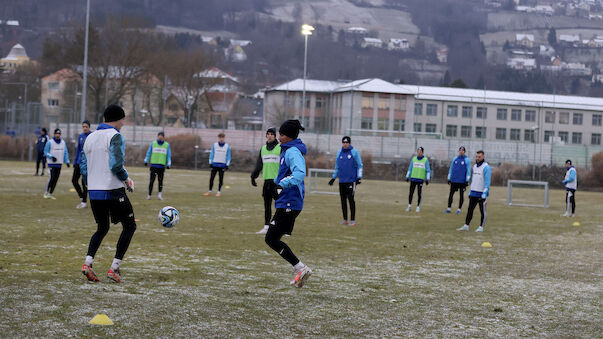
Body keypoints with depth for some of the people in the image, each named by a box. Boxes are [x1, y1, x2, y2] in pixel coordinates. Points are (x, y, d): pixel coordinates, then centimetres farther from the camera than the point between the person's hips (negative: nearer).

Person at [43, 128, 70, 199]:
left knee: (56, 179, 2)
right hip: (52, 163, -5)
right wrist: (51, 157, -18)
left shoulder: (63, 142, 11)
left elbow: (65, 153, 13)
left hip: (59, 164, 5)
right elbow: (46, 152, -2)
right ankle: (46, 192, -1)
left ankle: (50, 194, 10)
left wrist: (67, 161, 2)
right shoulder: (50, 142, -3)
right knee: (52, 177, -14)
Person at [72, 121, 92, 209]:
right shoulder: (80, 136, 9)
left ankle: (84, 202, 10)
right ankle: (81, 197, 21)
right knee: (74, 180, 4)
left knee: (84, 182, -1)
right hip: (79, 162, 6)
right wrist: (75, 162, 15)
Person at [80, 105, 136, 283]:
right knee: (129, 226, 8)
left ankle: (88, 263, 0)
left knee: (102, 228, 21)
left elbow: (84, 168, 13)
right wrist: (127, 180, -4)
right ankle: (114, 268, -1)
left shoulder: (90, 138, 13)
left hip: (93, 192, 7)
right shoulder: (115, 136, -9)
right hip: (113, 191, -7)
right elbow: (116, 166, -19)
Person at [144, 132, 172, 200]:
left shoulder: (167, 145, 7)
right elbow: (149, 152, 10)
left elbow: (169, 155, 9)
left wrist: (168, 164, 2)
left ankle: (159, 194, 10)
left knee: (160, 180, 1)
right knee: (152, 180, -4)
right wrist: (146, 161, 3)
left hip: (162, 166, 1)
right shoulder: (153, 143, 6)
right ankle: (149, 195, 2)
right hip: (154, 165, -1)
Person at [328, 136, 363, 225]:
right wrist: (333, 178, 17)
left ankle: (353, 220, -5)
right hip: (342, 181, 5)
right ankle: (345, 220, 13)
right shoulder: (339, 153, 13)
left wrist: (359, 177, -10)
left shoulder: (354, 152, -1)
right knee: (343, 200, 6)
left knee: (350, 199, -9)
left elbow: (359, 166, -1)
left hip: (351, 180, -5)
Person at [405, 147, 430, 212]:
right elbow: (410, 168, 13)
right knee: (411, 193, 0)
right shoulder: (413, 159, 9)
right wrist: (407, 177, 7)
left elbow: (428, 170, 2)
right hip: (413, 179, 2)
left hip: (420, 179, -2)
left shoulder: (425, 160, 2)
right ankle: (409, 206, 9)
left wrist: (427, 179, -4)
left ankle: (418, 207, 5)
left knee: (419, 193, -3)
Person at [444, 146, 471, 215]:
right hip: (454, 180, 3)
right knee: (451, 194, 3)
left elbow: (468, 170, -3)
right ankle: (449, 208, 9)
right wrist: (449, 179, 9)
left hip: (462, 181, -3)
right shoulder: (455, 159, 9)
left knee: (461, 195, 3)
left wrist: (467, 181, -9)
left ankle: (459, 209, 10)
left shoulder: (467, 160, -1)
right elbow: (451, 169, 13)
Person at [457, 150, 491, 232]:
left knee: (482, 211, 2)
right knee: (470, 209, 6)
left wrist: (484, 194, -21)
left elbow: (487, 181, -16)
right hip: (473, 193, 7)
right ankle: (466, 226, 9)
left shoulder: (486, 167, -11)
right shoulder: (475, 166, 14)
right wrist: (470, 191, 19)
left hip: (482, 194, -7)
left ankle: (481, 227, 9)